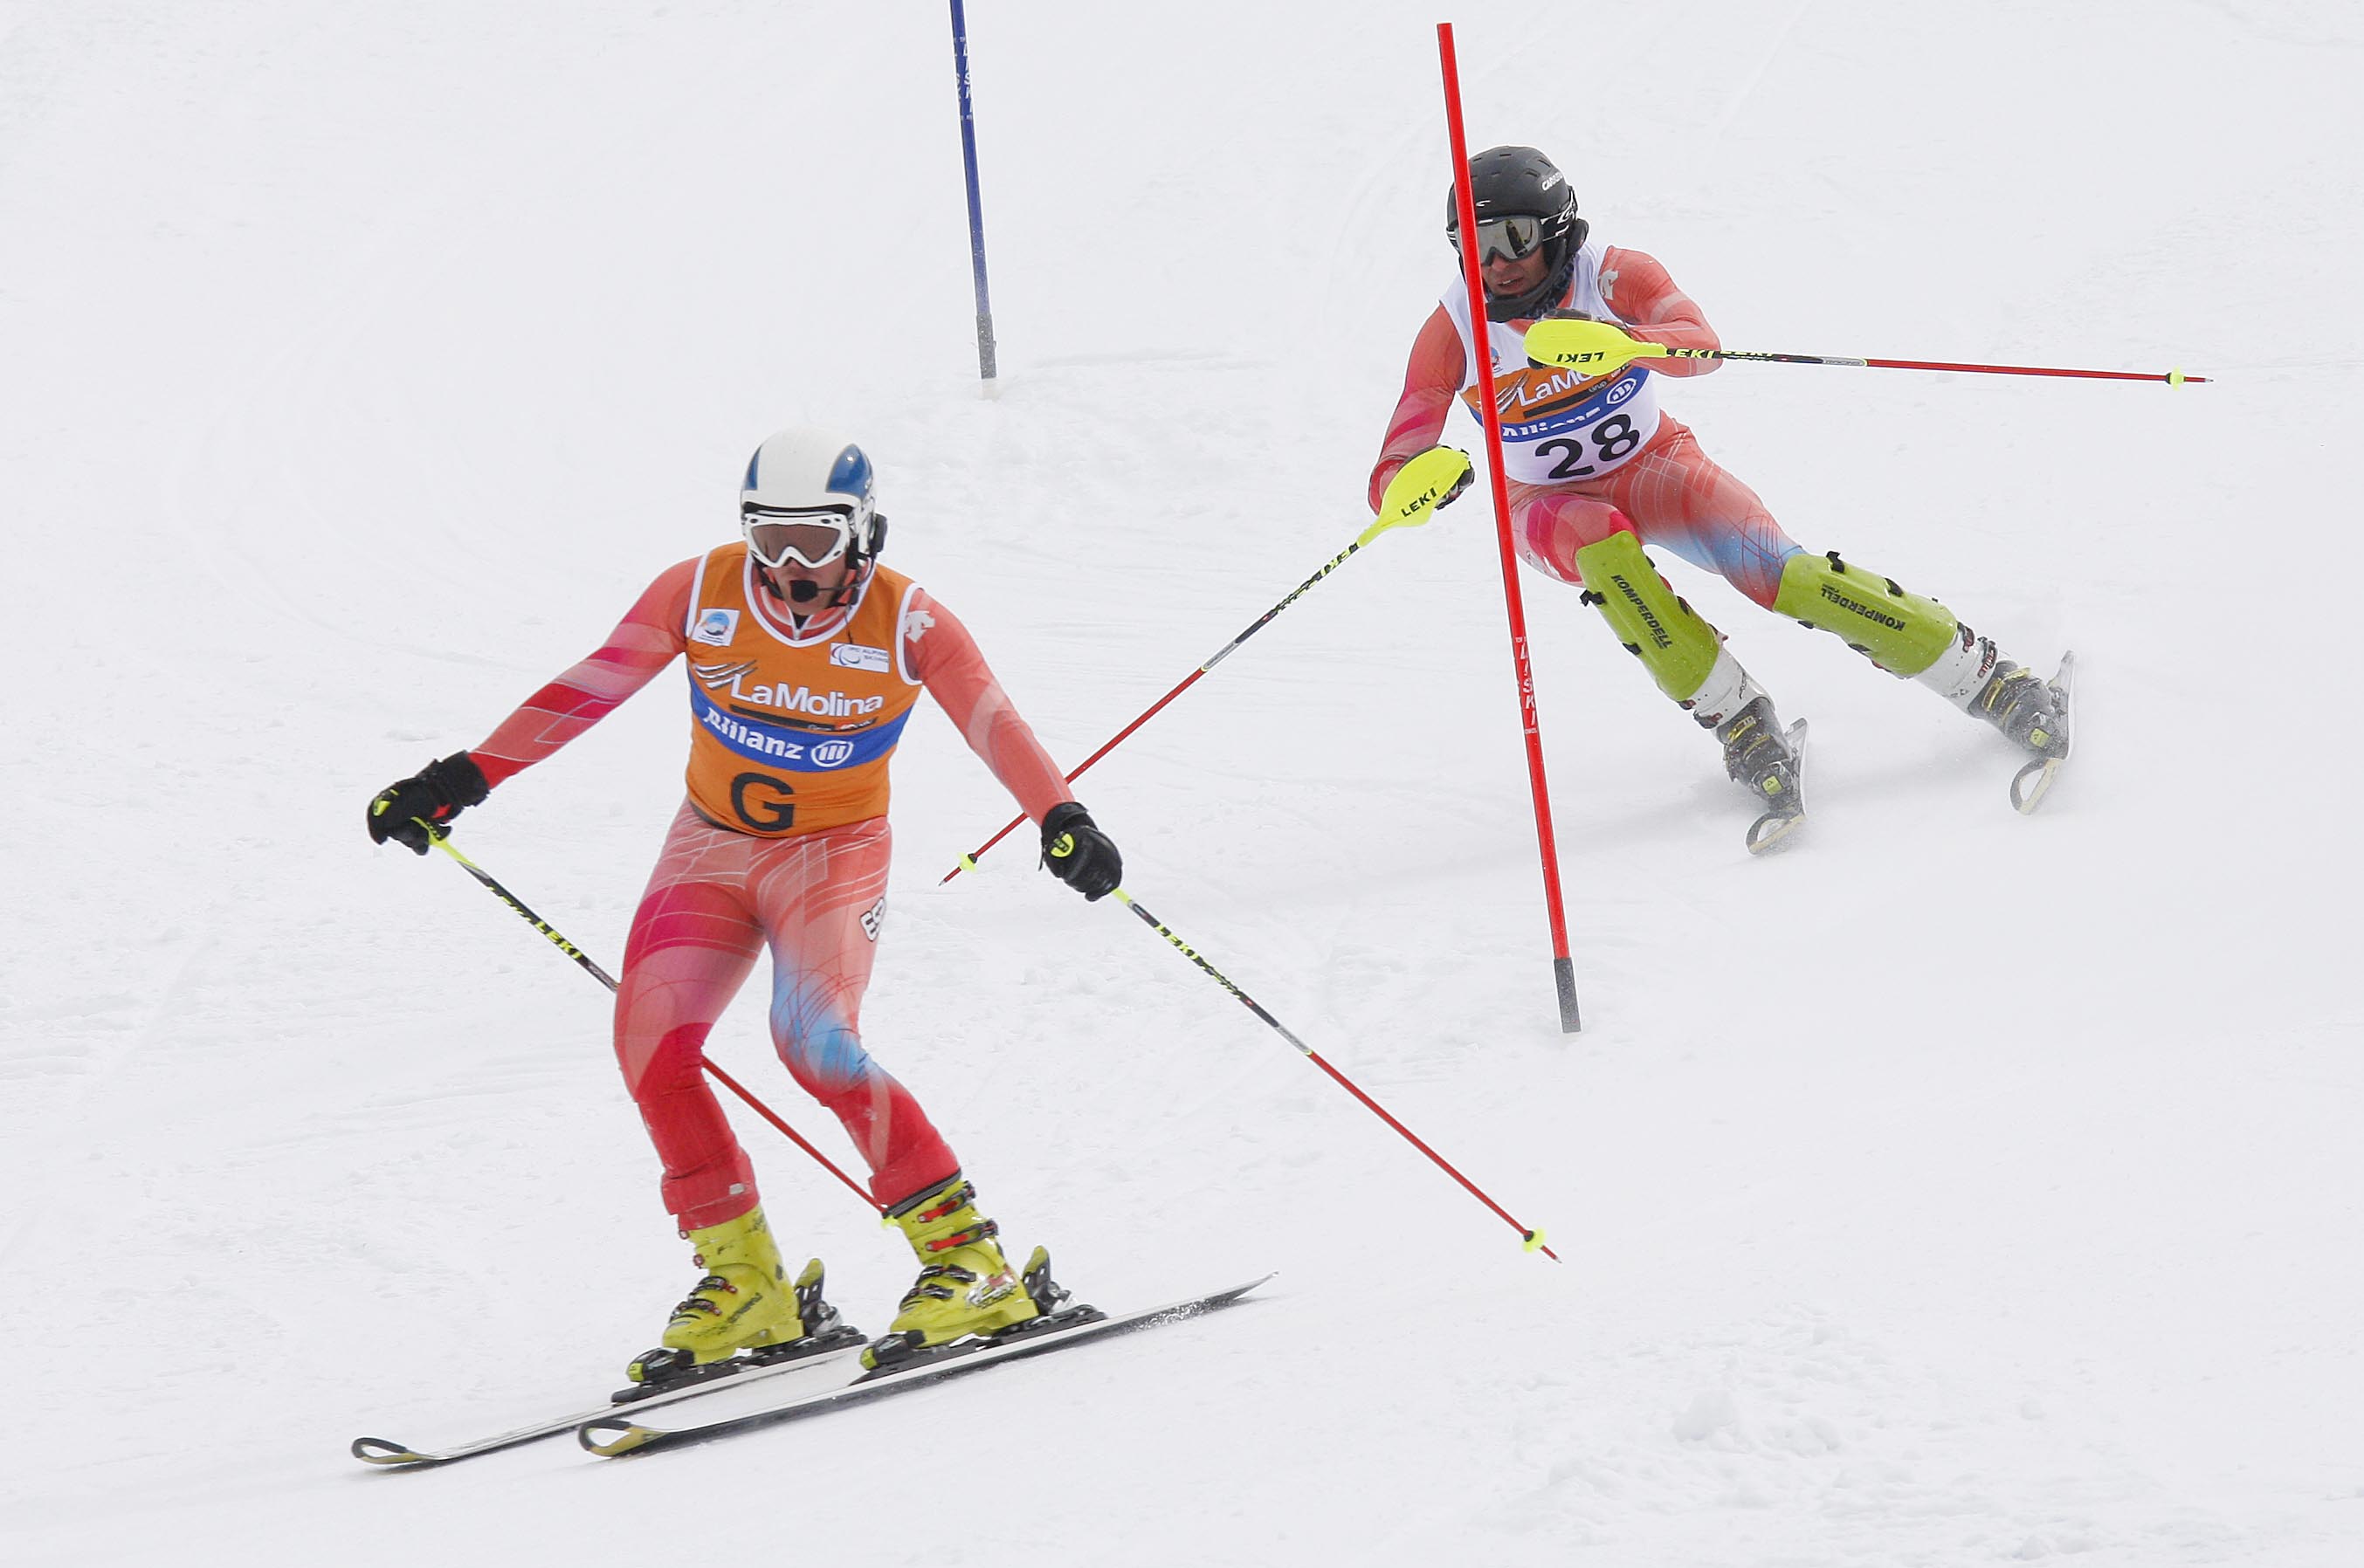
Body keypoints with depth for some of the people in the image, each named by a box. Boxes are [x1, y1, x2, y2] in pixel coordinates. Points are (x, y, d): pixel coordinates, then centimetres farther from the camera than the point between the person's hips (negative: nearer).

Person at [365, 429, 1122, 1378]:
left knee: (812, 1040, -27)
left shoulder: (908, 624, -15)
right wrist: (463, 779, -12)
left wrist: (1062, 819, -40)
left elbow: (995, 724, -22)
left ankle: (965, 1258, -18)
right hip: (712, 847, 3)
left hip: (835, 854, -3)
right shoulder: (701, 594, -11)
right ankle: (745, 1283, -2)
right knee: (650, 1042, -15)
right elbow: (586, 689, -8)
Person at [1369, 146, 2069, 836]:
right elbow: (1388, 482, -20)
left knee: (1779, 574, -23)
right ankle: (1736, 719, -28)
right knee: (1603, 547, -37)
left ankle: (1991, 680, -14)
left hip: (1654, 465, 0)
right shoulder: (1453, 333, -19)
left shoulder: (1614, 276, -20)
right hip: (1550, 505, 0)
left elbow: (1701, 347, -38)